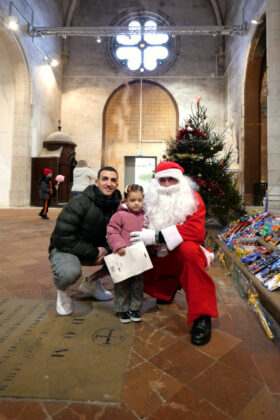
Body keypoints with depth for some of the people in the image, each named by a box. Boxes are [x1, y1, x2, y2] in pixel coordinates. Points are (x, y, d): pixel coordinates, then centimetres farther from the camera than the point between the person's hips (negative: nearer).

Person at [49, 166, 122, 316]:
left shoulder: (117, 205, -6)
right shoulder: (80, 202, -23)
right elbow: (62, 238, -24)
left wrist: (107, 248, -20)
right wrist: (93, 252, -24)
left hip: (96, 249, 6)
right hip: (66, 248, -6)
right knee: (70, 272, -39)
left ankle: (92, 282, 11)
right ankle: (62, 291, 2)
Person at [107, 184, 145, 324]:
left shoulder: (144, 216, 6)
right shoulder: (120, 215, -10)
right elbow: (112, 232, -13)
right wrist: (118, 246, -23)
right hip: (123, 256, -4)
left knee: (137, 284, 14)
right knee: (122, 284, 8)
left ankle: (135, 308, 30)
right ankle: (122, 309, 25)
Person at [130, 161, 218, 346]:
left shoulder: (192, 199, -7)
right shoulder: (151, 201, 5)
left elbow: (195, 230, -25)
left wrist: (156, 236, -27)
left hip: (181, 255, -5)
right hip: (159, 259, 6)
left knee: (189, 249, -38)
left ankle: (202, 317, -29)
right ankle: (170, 288, 16)